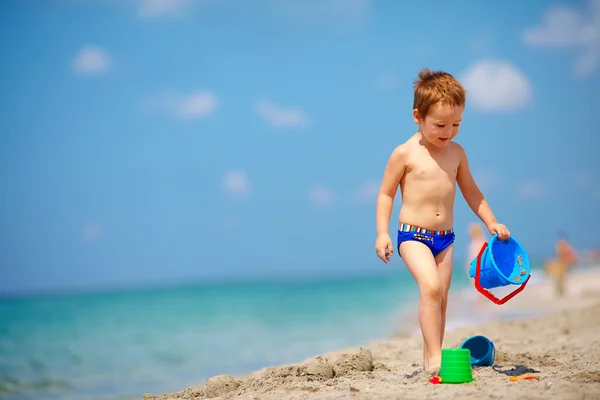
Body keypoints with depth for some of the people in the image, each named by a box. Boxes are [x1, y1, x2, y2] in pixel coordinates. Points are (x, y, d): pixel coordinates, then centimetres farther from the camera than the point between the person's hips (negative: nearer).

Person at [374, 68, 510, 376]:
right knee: (430, 286, -24)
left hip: (444, 237, 5)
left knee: (440, 298, 7)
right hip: (413, 235, -5)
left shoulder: (456, 152, 8)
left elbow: (470, 191, 21)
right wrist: (382, 232, -11)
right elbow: (386, 194, -2)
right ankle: (434, 356, -23)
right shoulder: (405, 153, -6)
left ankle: (431, 358, 17)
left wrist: (491, 221, 14)